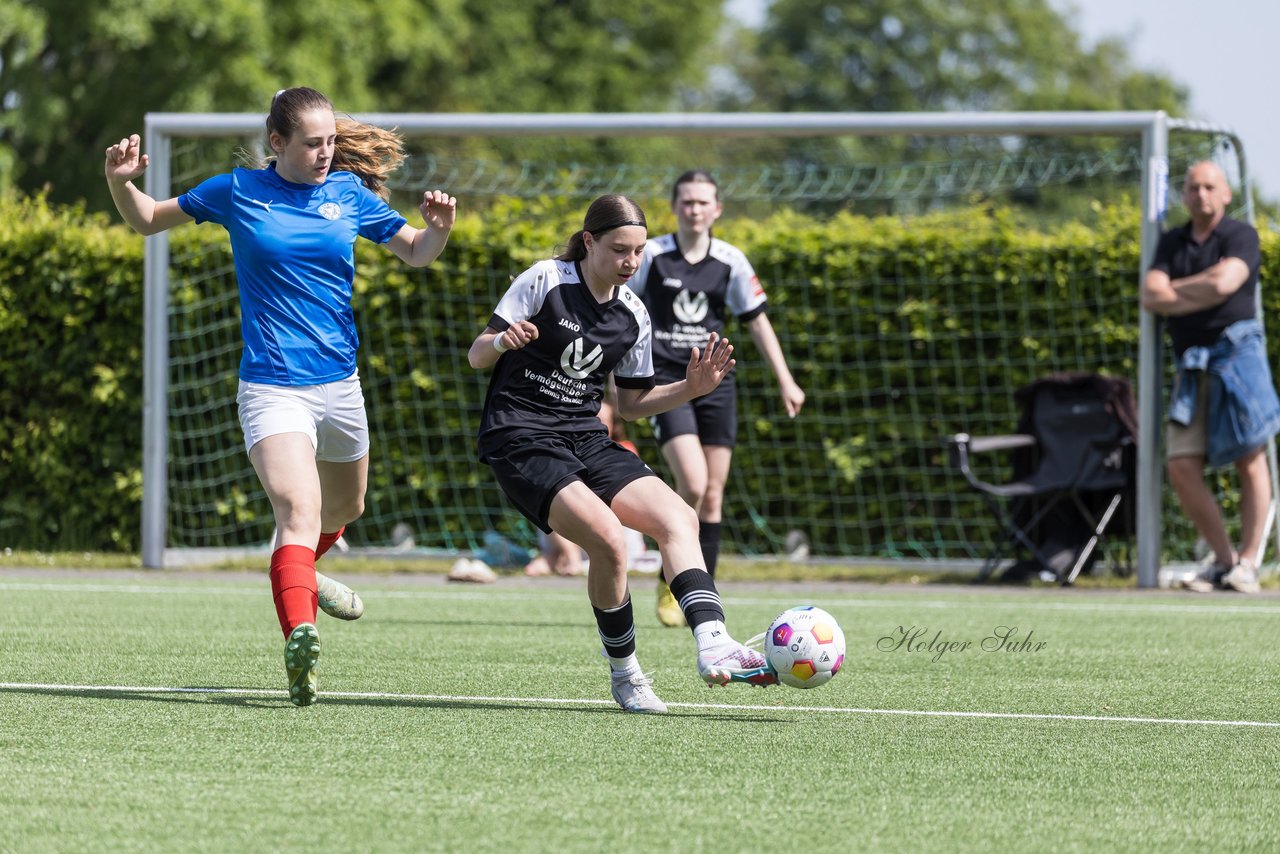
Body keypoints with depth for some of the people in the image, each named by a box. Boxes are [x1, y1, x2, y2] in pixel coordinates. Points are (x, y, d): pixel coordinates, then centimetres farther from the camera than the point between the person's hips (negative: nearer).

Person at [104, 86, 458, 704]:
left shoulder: (350, 194, 5)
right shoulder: (238, 191, -1)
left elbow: (415, 253, 17)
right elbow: (148, 221, 11)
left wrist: (439, 228, -5)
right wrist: (121, 183, -10)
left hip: (338, 385, 5)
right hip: (271, 390, -5)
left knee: (345, 508, 25)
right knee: (299, 511, -25)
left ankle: (298, 572, 56)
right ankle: (299, 637, -41)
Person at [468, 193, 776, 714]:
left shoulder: (632, 316, 8)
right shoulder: (545, 281, -7)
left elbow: (631, 404, 17)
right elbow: (477, 356, -6)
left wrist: (690, 389, 0)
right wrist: (501, 342, -29)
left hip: (586, 439, 6)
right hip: (521, 441, -6)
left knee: (678, 516, -15)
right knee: (608, 538, -26)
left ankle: (713, 643, -26)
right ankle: (624, 674, -9)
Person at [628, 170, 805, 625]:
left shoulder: (730, 261, 4)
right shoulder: (649, 255, -3)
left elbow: (757, 320, 11)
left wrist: (786, 381, 7)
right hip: (665, 381, -3)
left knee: (712, 496, 1)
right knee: (693, 484, -19)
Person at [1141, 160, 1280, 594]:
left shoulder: (1241, 236, 2)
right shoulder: (1172, 242, 17)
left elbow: (1224, 282, -15)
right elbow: (1151, 298, 4)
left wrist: (1173, 289, 0)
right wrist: (1204, 292, -4)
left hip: (1236, 350, -5)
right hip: (1192, 364, 5)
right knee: (1182, 468, -4)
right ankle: (1223, 557, 9)